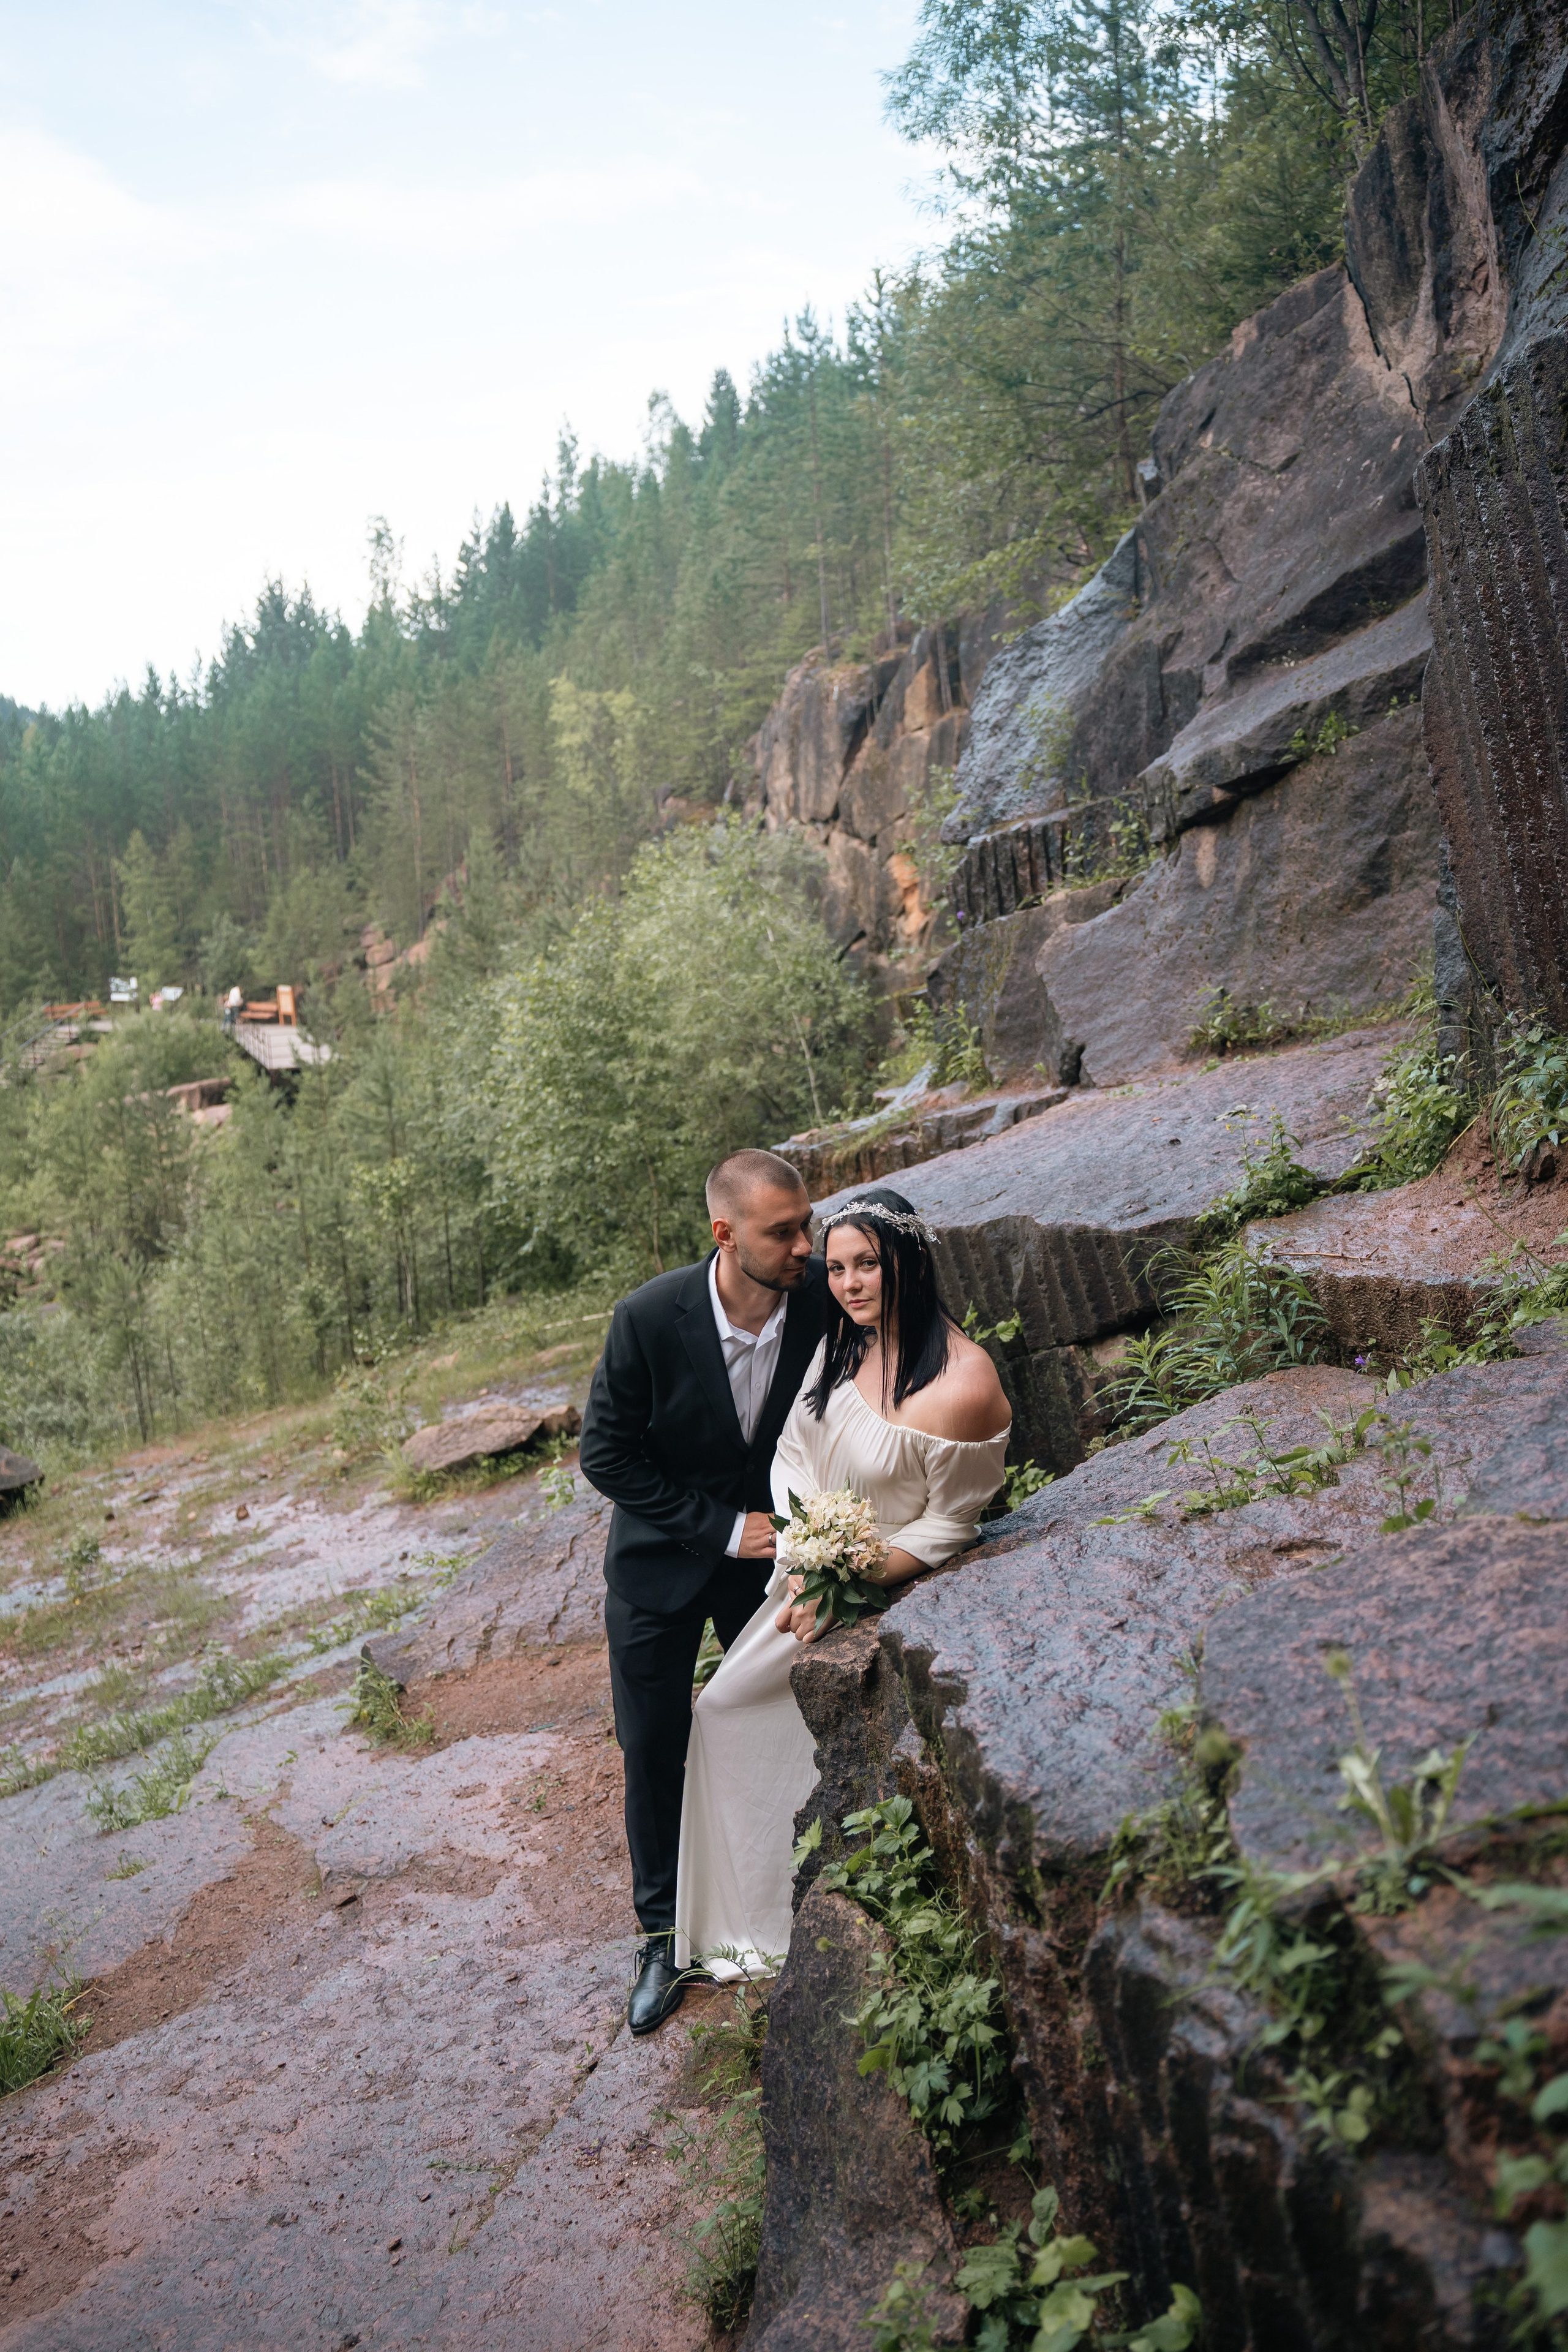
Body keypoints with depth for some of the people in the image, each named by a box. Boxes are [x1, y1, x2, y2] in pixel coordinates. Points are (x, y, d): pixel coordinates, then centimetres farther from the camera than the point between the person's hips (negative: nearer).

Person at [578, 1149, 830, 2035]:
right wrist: (722, 1526, -18)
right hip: (663, 1558, -1)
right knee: (655, 1747, 9)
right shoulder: (650, 1318, -27)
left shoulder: (825, 1300, -21)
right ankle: (664, 1934, 30)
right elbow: (607, 1456, -16)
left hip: (772, 1543, 2)